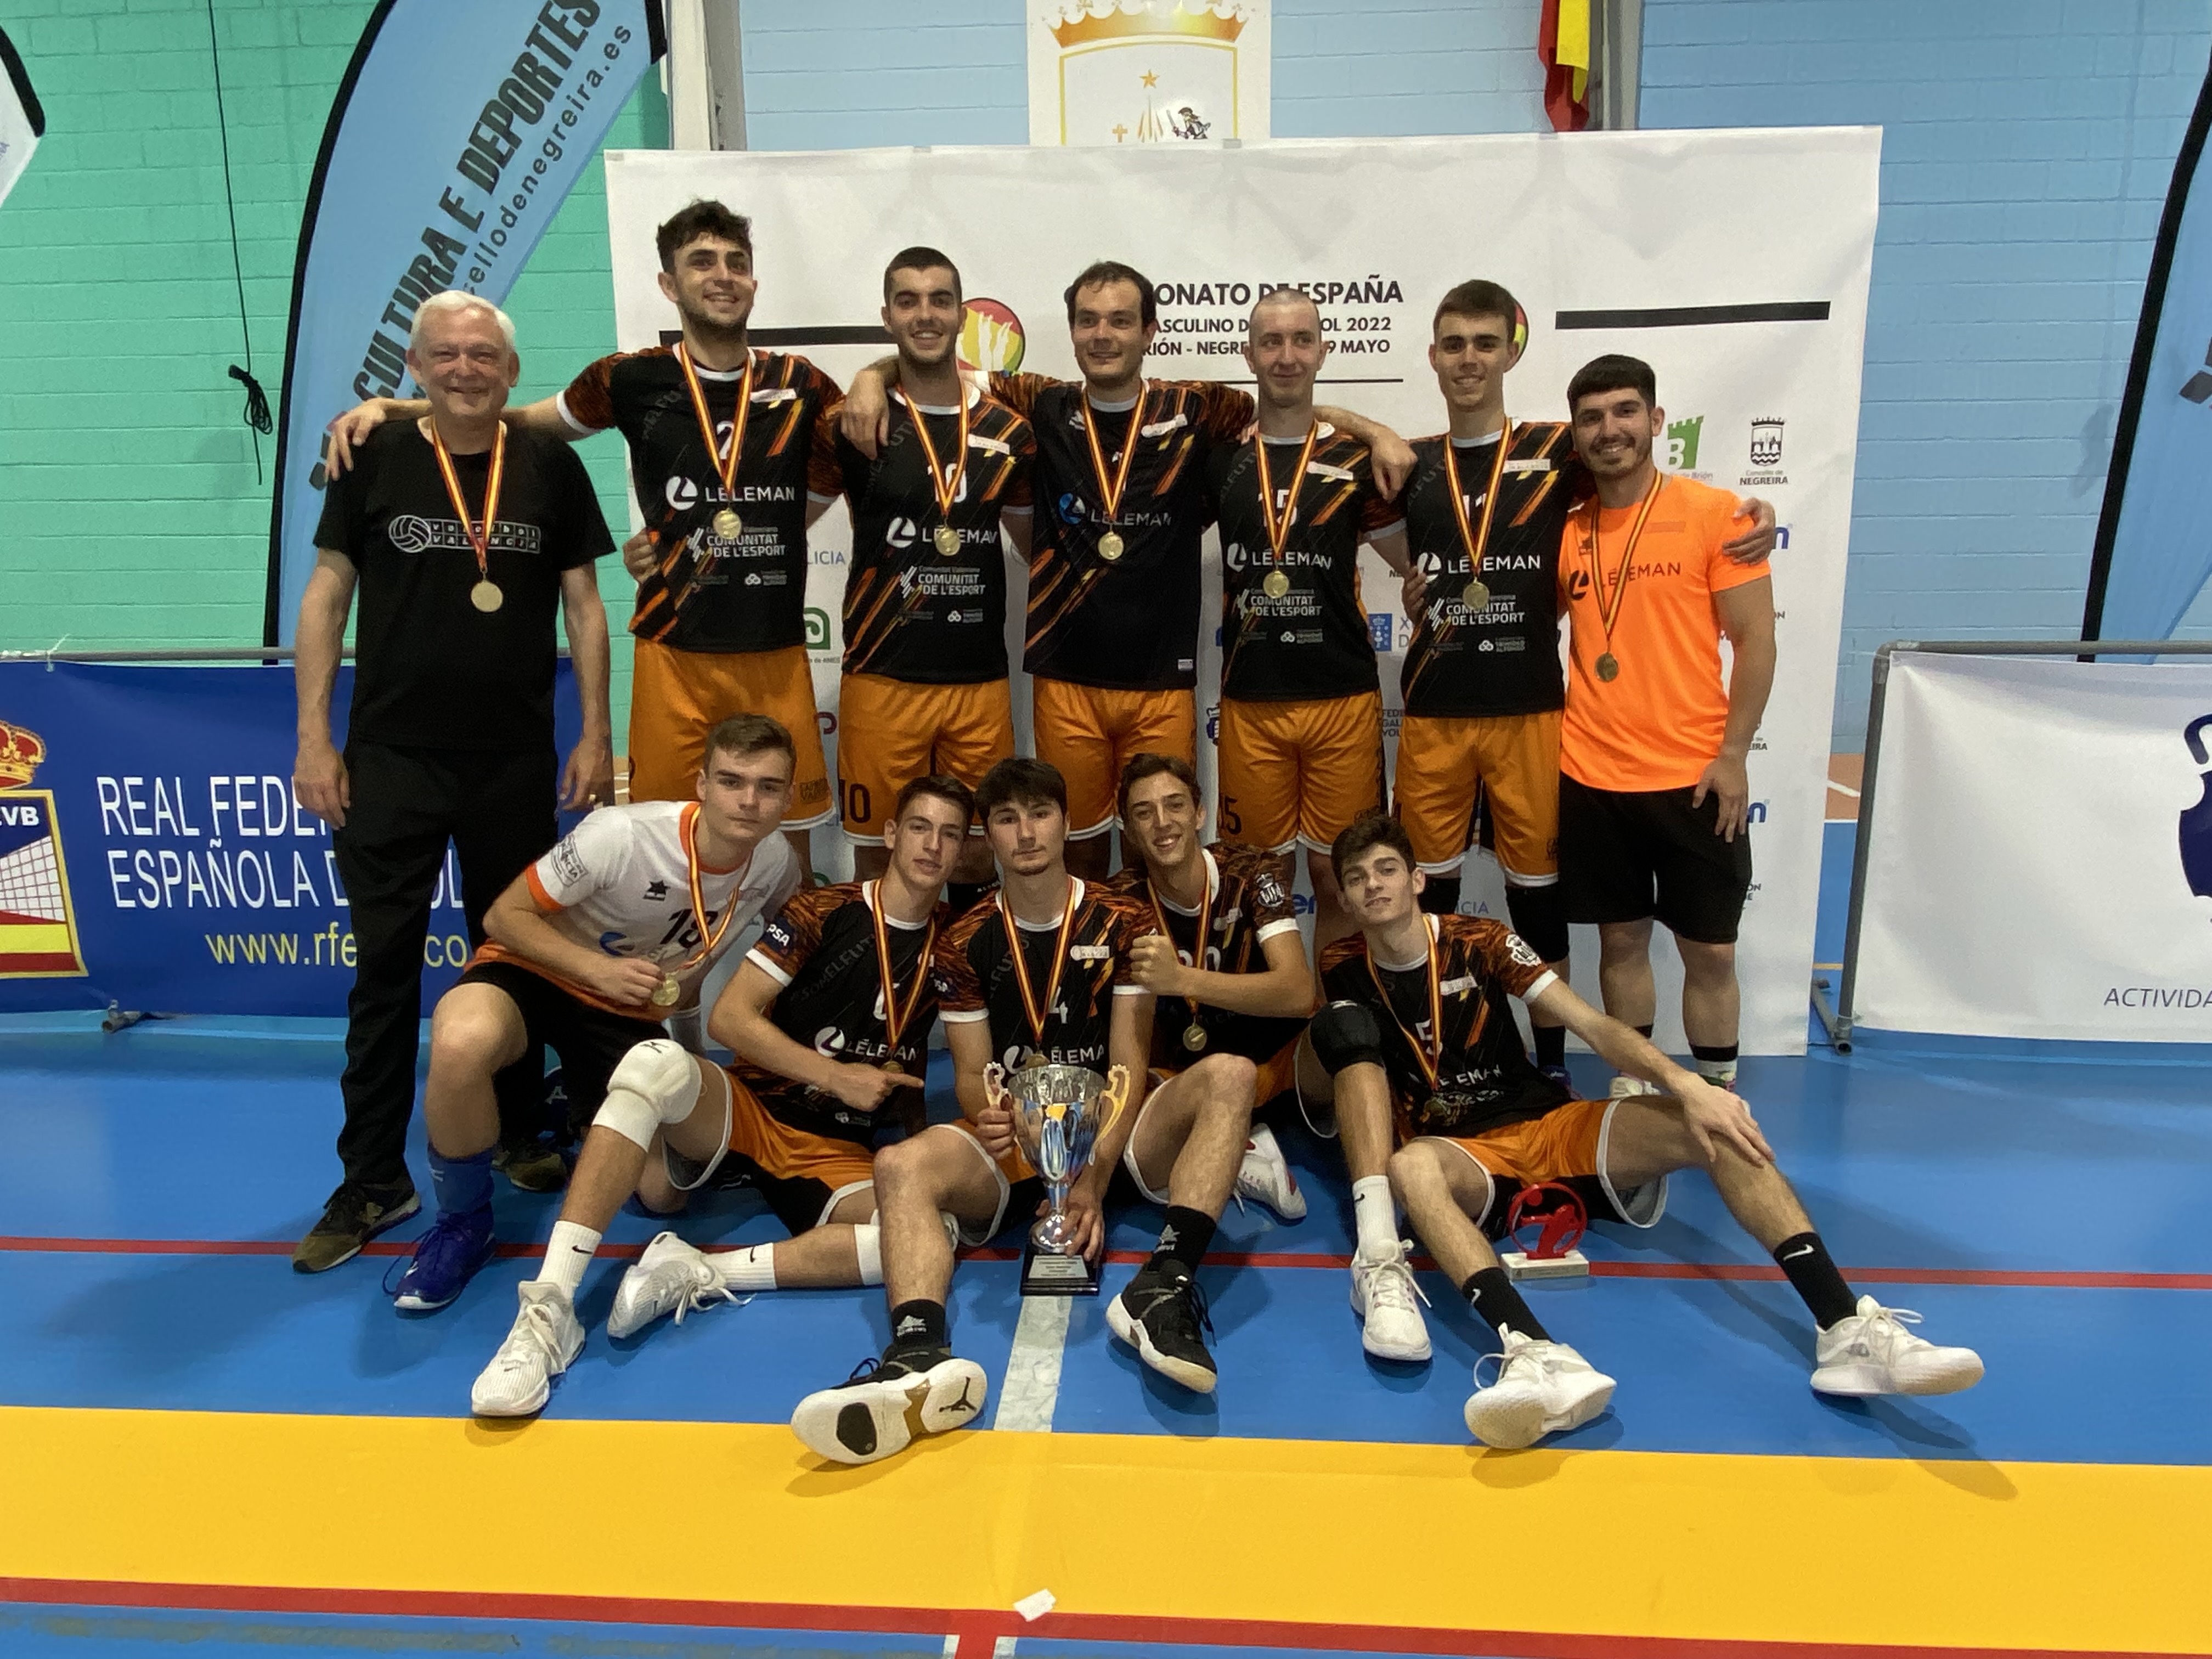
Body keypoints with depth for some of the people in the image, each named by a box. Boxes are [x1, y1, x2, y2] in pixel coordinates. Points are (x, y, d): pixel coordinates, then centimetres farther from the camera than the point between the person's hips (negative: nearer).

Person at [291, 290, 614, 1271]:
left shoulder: (550, 466, 3)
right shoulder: (375, 460, 1)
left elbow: (582, 602, 6)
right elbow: (326, 595, 3)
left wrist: (595, 733, 0)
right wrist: (314, 738, -3)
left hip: (516, 760, 1)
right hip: (390, 758, -1)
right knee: (384, 968, 2)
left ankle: (521, 1142, 27)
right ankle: (374, 1182, 12)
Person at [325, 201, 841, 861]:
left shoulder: (802, 386, 4)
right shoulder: (633, 379, 1)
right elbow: (517, 419, 13)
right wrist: (388, 407, 5)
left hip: (778, 651, 1)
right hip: (675, 650, -1)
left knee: (789, 835, 8)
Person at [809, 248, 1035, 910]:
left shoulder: (1008, 431, 6)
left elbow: (1036, 543, 19)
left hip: (982, 681, 2)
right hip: (883, 679, -2)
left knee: (978, 854, 12)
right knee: (878, 851, 8)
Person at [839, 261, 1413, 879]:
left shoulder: (1194, 411, 2)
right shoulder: (1045, 408, 3)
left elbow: (1295, 407, 10)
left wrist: (1376, 432, -4)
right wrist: (873, 377, -7)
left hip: (1164, 682, 0)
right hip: (1065, 679, 0)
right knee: (1081, 844, 13)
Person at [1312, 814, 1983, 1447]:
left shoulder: (1478, 941, 0)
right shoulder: (1344, 974, 0)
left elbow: (1591, 1025, -9)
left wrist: (1686, 1085, -24)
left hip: (1550, 1124, 3)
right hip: (1463, 1154, -2)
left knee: (1713, 1124, -20)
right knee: (1411, 1166, -40)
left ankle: (1847, 1329, -29)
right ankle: (1538, 1357, -60)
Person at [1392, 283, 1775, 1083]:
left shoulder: (1558, 449, 2)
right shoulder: (1411, 462, 7)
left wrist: (1751, 511, -4)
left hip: (1530, 712, -1)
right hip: (1431, 714, 2)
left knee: (1537, 884, 9)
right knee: (1426, 886, 9)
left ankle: (1552, 1062, 25)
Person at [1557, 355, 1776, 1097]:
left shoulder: (1714, 512, -4)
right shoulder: (1565, 529, 4)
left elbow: (1756, 640, -5)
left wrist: (1733, 755, -9)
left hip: (1694, 778, -2)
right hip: (1590, 778, 2)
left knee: (1711, 951, 6)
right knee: (1621, 939, 12)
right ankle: (1632, 1085, 27)